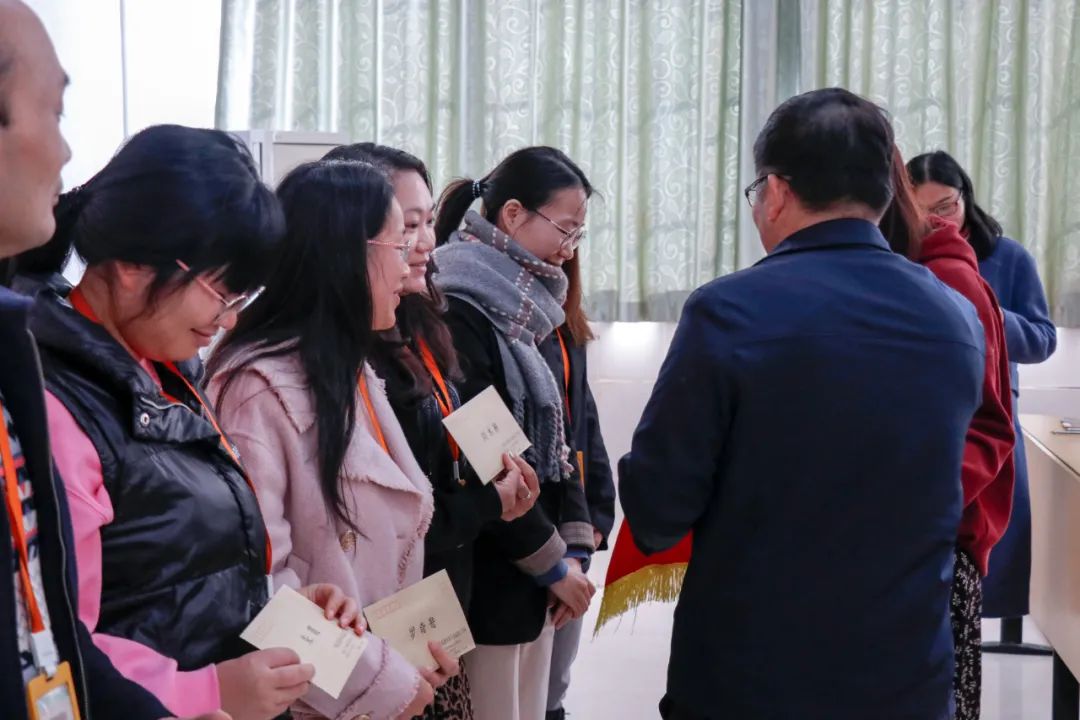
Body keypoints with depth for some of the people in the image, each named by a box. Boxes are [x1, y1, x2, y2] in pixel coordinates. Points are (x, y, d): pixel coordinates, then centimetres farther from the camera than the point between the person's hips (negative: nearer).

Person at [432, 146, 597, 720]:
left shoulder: (520, 314, 13)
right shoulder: (457, 315, -15)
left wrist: (573, 545, 2)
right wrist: (554, 561, -10)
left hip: (528, 577, 9)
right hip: (485, 580, -8)